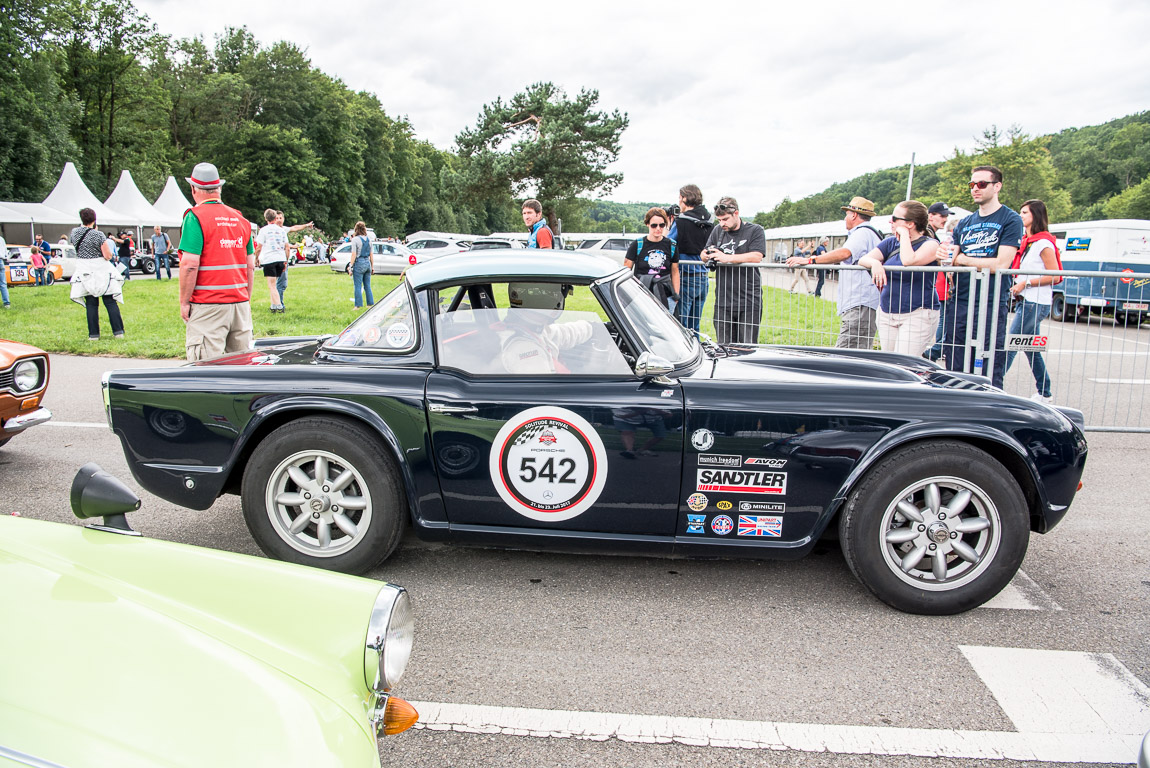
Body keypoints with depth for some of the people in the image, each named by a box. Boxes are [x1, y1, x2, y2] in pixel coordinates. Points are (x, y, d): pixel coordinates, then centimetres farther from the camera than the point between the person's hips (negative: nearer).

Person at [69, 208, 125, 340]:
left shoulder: (74, 233, -1)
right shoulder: (98, 235, -14)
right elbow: (108, 256, -15)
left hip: (85, 275, 3)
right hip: (101, 273, -3)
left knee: (91, 304, 8)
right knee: (110, 302, 6)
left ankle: (93, 334, 6)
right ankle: (118, 331, 4)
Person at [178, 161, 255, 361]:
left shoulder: (195, 217, -6)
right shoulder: (240, 218, 11)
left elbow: (190, 264, -13)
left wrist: (184, 302, -5)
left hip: (208, 306, -6)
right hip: (240, 303, 6)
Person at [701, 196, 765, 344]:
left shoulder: (755, 231, 0)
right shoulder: (717, 231, 15)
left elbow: (756, 257, -14)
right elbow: (703, 254, 15)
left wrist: (727, 258, -19)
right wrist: (707, 255, -10)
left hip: (749, 300, -4)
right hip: (723, 301, 4)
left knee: (748, 347, -2)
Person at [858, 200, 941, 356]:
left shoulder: (930, 244, -5)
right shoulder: (890, 243, 12)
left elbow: (909, 260, -25)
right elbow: (863, 260, 1)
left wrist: (904, 234, -11)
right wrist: (875, 263, -22)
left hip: (917, 314, -6)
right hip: (886, 313, 6)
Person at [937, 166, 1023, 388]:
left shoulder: (1010, 220, 0)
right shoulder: (964, 224, 18)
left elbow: (1000, 264, -11)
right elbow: (952, 260, 15)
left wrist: (961, 259, -6)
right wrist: (945, 258, -9)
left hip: (992, 304, -6)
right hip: (960, 301, 6)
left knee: (990, 372, -4)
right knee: (954, 369, 7)